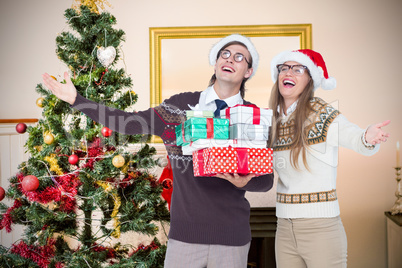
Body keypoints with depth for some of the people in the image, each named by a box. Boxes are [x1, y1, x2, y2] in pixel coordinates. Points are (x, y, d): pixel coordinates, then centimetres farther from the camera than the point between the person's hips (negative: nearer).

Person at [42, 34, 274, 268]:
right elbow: (130, 124, 2)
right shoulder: (182, 105, 5)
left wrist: (244, 182, -19)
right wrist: (76, 99, 0)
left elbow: (266, 180, 3)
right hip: (184, 233, 1)